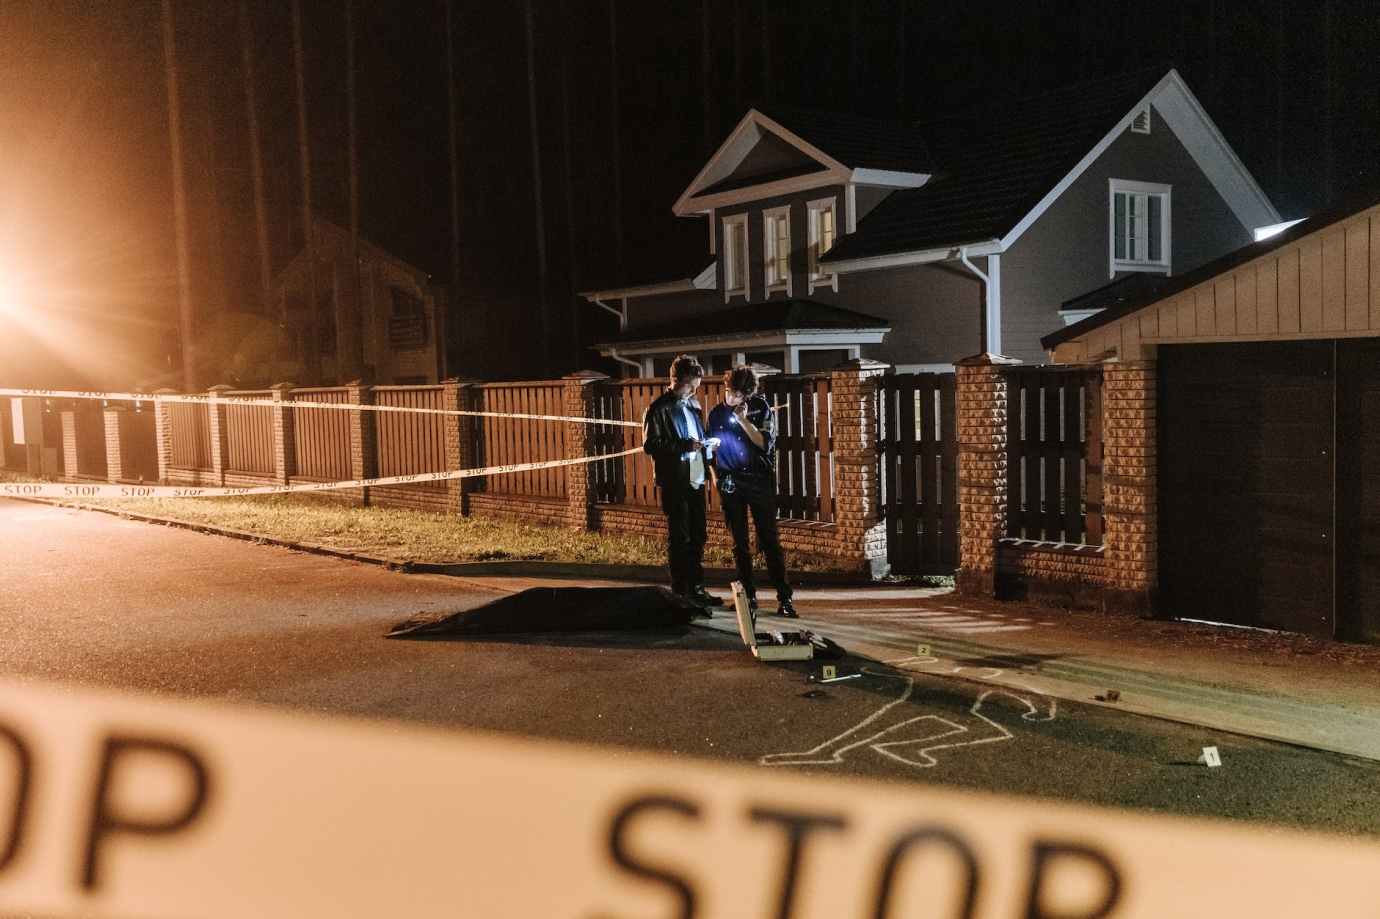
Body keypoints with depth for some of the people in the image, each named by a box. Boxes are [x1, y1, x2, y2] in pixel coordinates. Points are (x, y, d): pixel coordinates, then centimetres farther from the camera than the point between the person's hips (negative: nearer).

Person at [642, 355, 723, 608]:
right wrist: (685, 445, -22)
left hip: (696, 480, 7)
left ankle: (697, 589, 21)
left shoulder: (692, 405, 15)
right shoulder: (659, 409, -8)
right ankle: (680, 593, 6)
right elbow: (650, 444, -15)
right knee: (679, 539, -1)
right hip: (675, 482, -7)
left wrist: (707, 446, 2)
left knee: (697, 538, 12)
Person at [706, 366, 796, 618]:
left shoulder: (761, 408, -1)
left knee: (769, 540, -6)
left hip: (759, 480, -3)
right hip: (730, 483, 3)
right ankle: (748, 595, 15)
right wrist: (716, 476, 7)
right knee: (740, 543, 7)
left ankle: (784, 597, -6)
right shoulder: (717, 413, 7)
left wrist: (743, 419, -15)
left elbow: (764, 443, -9)